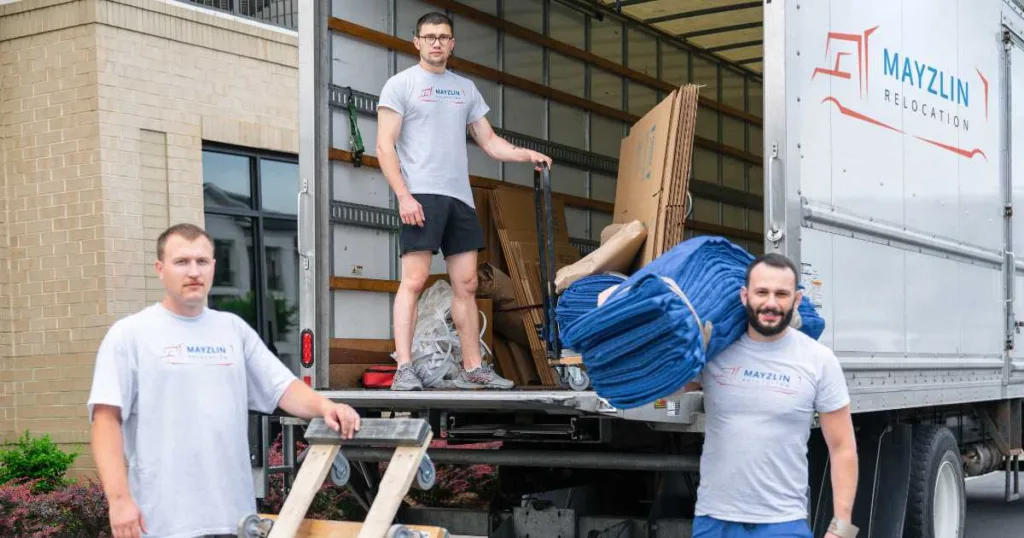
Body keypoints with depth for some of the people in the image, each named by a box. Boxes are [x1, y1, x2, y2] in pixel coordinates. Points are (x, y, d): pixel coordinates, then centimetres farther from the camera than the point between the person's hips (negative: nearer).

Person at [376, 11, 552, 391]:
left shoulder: (466, 88, 18)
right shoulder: (401, 85, 3)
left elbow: (489, 142, 18)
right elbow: (385, 147, -4)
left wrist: (527, 154, 1)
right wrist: (403, 195, -15)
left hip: (460, 198, 5)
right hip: (421, 196, -5)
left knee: (466, 284, 5)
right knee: (414, 280, -10)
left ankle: (472, 369, 10)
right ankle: (403, 370, -10)